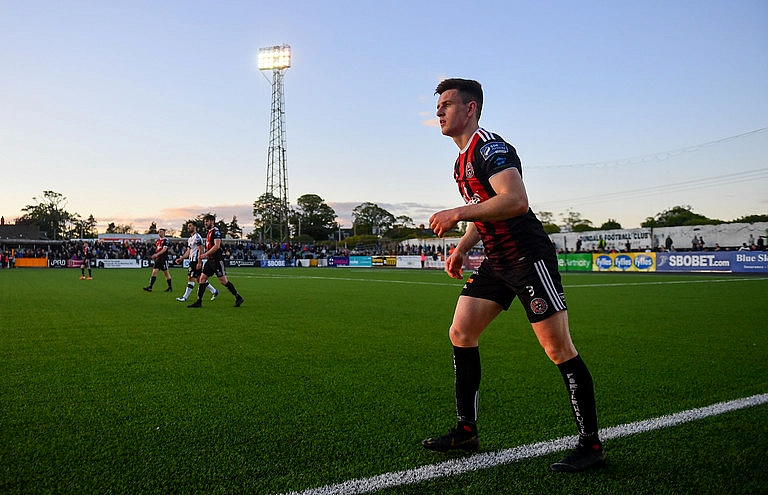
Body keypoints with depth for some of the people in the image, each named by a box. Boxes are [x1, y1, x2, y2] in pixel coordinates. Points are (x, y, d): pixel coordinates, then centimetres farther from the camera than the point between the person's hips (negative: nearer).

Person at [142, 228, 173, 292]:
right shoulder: (157, 241, 16)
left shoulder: (165, 240, -7)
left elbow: (164, 249, -19)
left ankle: (170, 287, 12)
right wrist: (154, 256, 12)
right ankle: (150, 287, -8)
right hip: (157, 259, 7)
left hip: (164, 259, -7)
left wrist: (157, 254, -27)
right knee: (154, 272, -3)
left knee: (166, 273, 0)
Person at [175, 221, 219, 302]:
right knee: (198, 279, 11)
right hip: (192, 261, 10)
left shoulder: (197, 237, -12)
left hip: (196, 261, -10)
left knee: (191, 278, -7)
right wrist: (181, 258, 11)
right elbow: (188, 251, 22)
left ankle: (185, 297, -4)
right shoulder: (190, 239, 19)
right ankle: (214, 291, 17)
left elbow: (201, 250, -17)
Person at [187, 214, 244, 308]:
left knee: (223, 280, -7)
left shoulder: (216, 231, -10)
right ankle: (198, 302, 6)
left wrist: (205, 254, -19)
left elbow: (217, 246, -20)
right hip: (210, 260, 9)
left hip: (217, 260, -9)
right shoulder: (209, 232, 19)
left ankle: (238, 298, 3)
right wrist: (200, 259, 22)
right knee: (202, 278, 3)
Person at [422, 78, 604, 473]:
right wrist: (461, 248, 18)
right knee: (460, 334, 6)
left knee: (559, 349, -5)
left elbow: (516, 201, -30)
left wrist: (457, 214, -24)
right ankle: (466, 431, 17)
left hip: (528, 258, -10)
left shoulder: (490, 148, -14)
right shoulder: (463, 161, 17)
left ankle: (591, 445, 10)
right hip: (497, 262, 10)